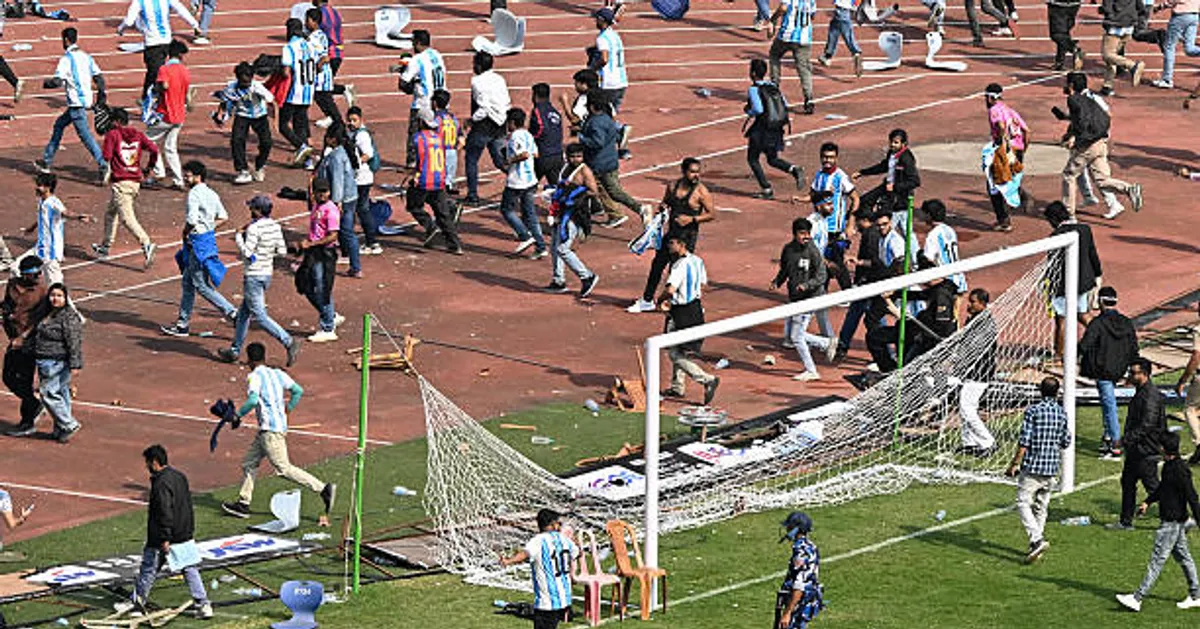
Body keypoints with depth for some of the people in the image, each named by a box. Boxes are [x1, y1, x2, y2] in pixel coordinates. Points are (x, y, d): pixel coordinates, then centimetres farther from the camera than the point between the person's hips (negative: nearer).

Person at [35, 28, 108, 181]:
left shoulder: (66, 59, -13)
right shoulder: (86, 56, 10)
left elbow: (57, 81, -18)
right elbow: (99, 77, 9)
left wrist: (46, 83, 3)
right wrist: (101, 96, 16)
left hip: (76, 102, -9)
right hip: (87, 99, 9)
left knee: (85, 135, -9)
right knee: (59, 124, 22)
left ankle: (103, 165, -19)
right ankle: (47, 161, 28)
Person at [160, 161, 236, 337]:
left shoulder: (194, 194, -17)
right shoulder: (211, 193, 9)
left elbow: (192, 221, -26)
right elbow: (223, 217, 13)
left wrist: (185, 233, -8)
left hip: (198, 242, -10)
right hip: (209, 237, 10)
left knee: (202, 285, -3)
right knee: (187, 283, 16)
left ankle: (232, 313, -4)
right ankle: (182, 324, 21)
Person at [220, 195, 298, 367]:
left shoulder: (255, 228, -20)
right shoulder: (275, 226, 3)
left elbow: (247, 252, -22)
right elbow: (282, 250, 6)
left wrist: (238, 236, -7)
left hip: (253, 275, -9)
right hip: (267, 273, 9)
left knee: (260, 316, -6)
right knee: (244, 312, 19)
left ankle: (289, 342, -18)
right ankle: (235, 350, 27)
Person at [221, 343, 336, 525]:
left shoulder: (255, 377, -11)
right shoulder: (278, 374, 12)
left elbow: (253, 400, -25)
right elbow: (298, 391, 11)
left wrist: (239, 414, -11)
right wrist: (288, 409, 21)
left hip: (271, 429, -9)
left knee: (284, 468, -9)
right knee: (249, 463, 16)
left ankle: (323, 488, -14)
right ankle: (243, 503, 18)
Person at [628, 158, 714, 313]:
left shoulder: (701, 191, -11)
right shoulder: (673, 186, 5)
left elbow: (712, 214, -9)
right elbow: (665, 203, 22)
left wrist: (692, 219, -19)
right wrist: (662, 208, -1)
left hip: (688, 235, -6)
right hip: (671, 233, 6)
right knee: (657, 264, 12)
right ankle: (647, 301, 26)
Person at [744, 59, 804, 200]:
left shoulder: (754, 89, -12)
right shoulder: (773, 87, 8)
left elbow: (758, 109, -23)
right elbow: (785, 105, 8)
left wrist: (749, 114, -4)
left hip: (761, 129, -6)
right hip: (777, 129, 6)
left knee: (752, 159, 12)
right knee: (773, 160, 19)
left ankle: (766, 190, 7)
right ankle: (795, 170, -9)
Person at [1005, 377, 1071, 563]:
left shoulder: (1033, 410, -10)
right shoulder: (1062, 413, 4)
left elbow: (1024, 441, -14)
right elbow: (1066, 442, 11)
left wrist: (1014, 464, -6)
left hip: (1032, 466, -5)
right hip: (1052, 467, 5)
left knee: (1023, 503, -4)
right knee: (1041, 506, 15)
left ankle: (1037, 539, -21)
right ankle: (1036, 544, 18)